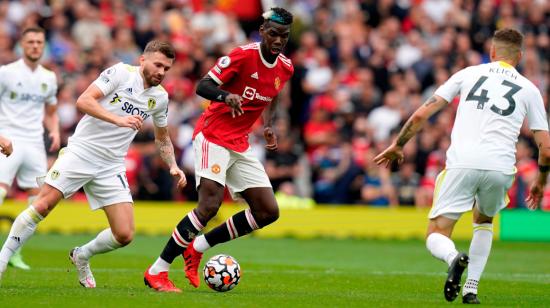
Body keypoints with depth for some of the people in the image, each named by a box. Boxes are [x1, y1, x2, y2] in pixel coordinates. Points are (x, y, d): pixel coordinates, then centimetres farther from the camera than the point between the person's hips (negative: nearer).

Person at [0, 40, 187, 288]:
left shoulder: (160, 97, 9)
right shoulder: (120, 73, -7)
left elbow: (162, 138, 26)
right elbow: (83, 101, -18)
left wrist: (173, 166, 12)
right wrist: (119, 120, -26)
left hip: (111, 166, 5)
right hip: (80, 152, -5)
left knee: (125, 235, -6)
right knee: (42, 206, -15)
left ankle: (82, 256, 22)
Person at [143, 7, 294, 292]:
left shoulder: (285, 68, 6)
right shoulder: (243, 55, -15)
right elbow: (202, 86, -16)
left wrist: (267, 126, 9)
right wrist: (226, 96, -37)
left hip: (240, 146, 8)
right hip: (213, 136, -8)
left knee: (268, 211, 1)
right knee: (209, 205, -23)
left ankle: (197, 248, 11)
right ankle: (156, 271, -16)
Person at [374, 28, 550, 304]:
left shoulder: (469, 73, 14)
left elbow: (421, 115, 9)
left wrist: (397, 145, 21)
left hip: (461, 164, -2)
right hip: (500, 168, 2)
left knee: (436, 236, 5)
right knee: (484, 221, 32)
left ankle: (454, 258, -30)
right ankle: (471, 289, 20)